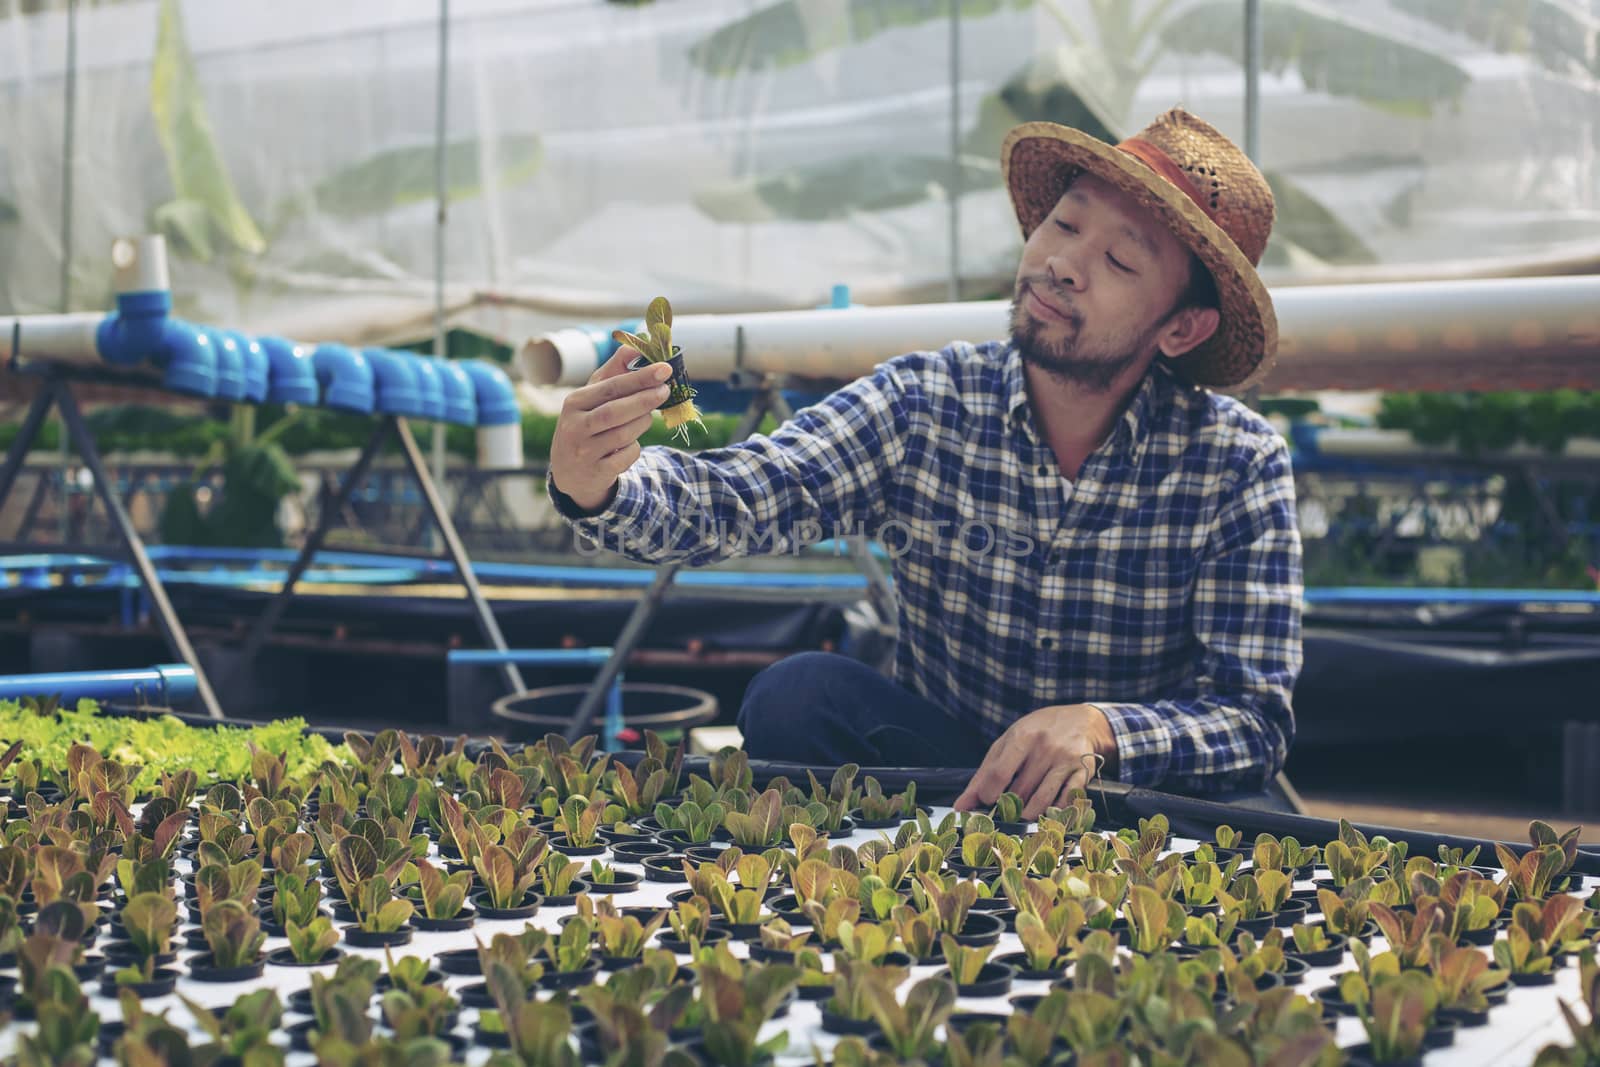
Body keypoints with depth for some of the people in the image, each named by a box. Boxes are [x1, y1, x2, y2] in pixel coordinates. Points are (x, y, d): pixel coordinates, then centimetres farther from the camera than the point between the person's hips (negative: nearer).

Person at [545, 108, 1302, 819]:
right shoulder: (920, 406, -9)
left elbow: (1257, 719, -13)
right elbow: (724, 504, -22)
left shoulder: (1236, 463, -11)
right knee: (800, 693, -27)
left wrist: (1100, 731, -34)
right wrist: (593, 487, -44)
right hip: (934, 772, 1)